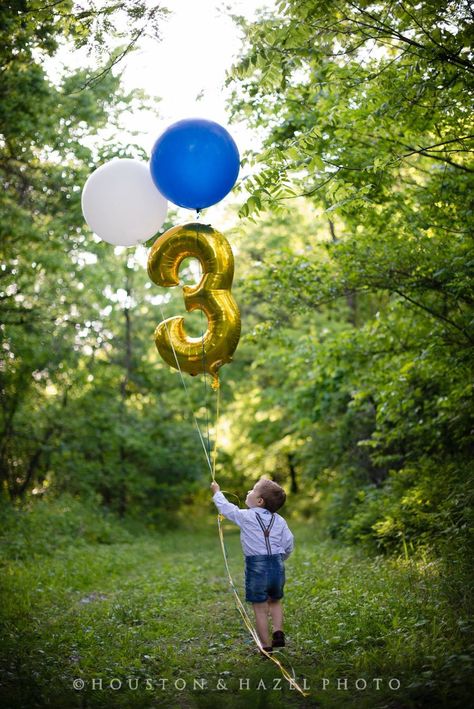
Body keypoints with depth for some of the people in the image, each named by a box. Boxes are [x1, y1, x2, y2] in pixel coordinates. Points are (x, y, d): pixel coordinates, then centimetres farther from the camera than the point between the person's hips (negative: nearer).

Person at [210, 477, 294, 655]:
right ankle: (278, 632, 9)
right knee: (275, 601, 26)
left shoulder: (246, 516, -5)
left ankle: (266, 646, 9)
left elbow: (226, 508, 8)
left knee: (260, 609, 5)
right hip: (277, 566, 4)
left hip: (256, 566, -4)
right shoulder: (279, 521, 5)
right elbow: (288, 544, 4)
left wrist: (217, 492, 26)